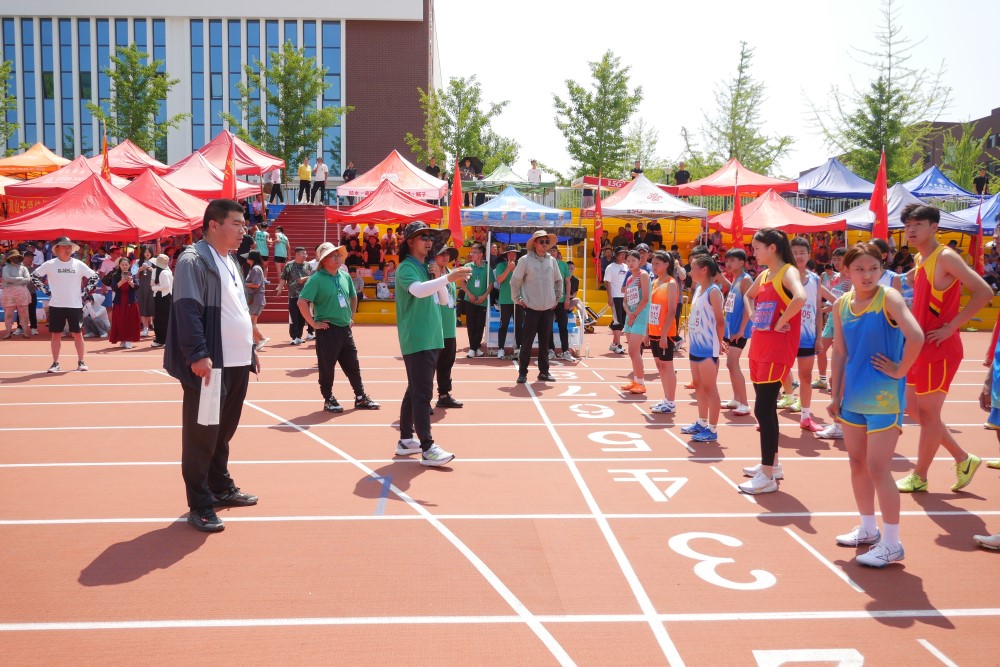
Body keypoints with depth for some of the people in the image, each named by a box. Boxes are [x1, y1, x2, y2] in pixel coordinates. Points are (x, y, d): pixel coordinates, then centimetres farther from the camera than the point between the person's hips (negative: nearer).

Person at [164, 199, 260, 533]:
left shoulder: (231, 262, 18)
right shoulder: (193, 260, -11)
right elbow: (188, 310, -20)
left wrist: (250, 349, 23)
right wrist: (198, 354, -27)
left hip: (238, 362, 9)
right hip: (209, 365, -9)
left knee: (224, 429, 19)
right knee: (202, 435, 0)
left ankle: (221, 488, 33)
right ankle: (200, 506, 8)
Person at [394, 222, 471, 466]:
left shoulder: (427, 268, 15)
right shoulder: (406, 268, -11)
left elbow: (443, 300, 16)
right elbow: (418, 290, -32)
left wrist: (438, 277, 0)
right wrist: (447, 278, -43)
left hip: (432, 339, 9)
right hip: (416, 341, -9)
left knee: (414, 390, 14)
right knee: (423, 393, -11)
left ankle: (406, 440, 23)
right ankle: (427, 449, -11)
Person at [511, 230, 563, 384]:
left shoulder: (551, 260, 7)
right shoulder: (525, 260, -5)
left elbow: (558, 281, 18)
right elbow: (515, 281, -1)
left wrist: (557, 298, 12)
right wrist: (518, 299, -4)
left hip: (548, 308, 4)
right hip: (531, 308, -4)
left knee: (545, 341, 9)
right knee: (527, 342, -1)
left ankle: (544, 371, 17)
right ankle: (522, 372, 6)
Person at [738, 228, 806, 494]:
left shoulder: (788, 272, -12)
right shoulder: (764, 275, 13)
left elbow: (800, 298, -33)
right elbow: (748, 297, 33)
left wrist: (779, 323, -22)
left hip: (777, 350, -9)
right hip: (759, 347, 9)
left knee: (763, 409, -10)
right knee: (766, 407, 15)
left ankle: (767, 477, -4)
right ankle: (772, 464, 29)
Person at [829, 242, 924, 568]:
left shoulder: (889, 298, -13)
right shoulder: (842, 304, 5)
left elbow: (916, 336, -28)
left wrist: (899, 370, -18)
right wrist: (836, 394, 10)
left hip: (883, 398, -6)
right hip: (853, 397, 7)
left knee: (878, 468, -5)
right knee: (857, 464, 15)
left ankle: (891, 543, 8)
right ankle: (868, 529, 32)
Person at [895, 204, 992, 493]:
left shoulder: (945, 257, -14)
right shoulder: (920, 260, 11)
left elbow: (984, 292, -21)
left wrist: (951, 327, -20)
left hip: (940, 349, -9)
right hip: (921, 347, 9)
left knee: (928, 413, 1)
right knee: (914, 408, 15)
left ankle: (919, 477, 14)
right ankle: (962, 459, 28)